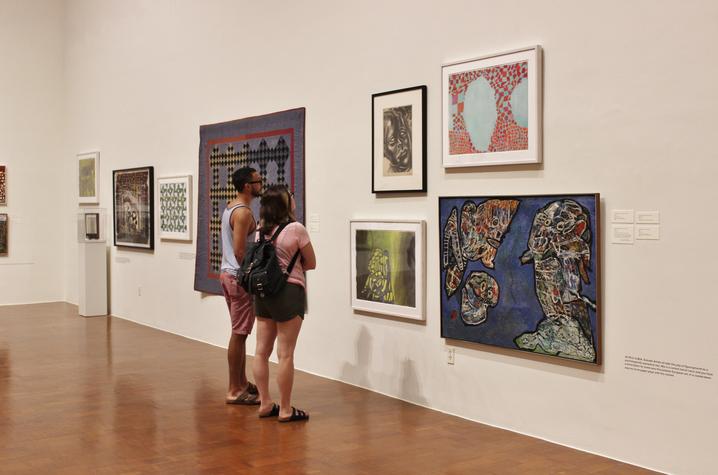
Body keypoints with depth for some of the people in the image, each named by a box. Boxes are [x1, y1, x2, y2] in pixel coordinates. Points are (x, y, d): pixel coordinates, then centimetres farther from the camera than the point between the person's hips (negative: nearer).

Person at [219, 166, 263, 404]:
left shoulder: (231, 207, 13)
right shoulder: (243, 212, -17)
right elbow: (240, 251, -22)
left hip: (229, 274, 10)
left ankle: (242, 382, 25)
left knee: (240, 332, 16)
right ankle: (234, 391, 1)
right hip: (240, 278, -10)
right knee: (239, 334, -4)